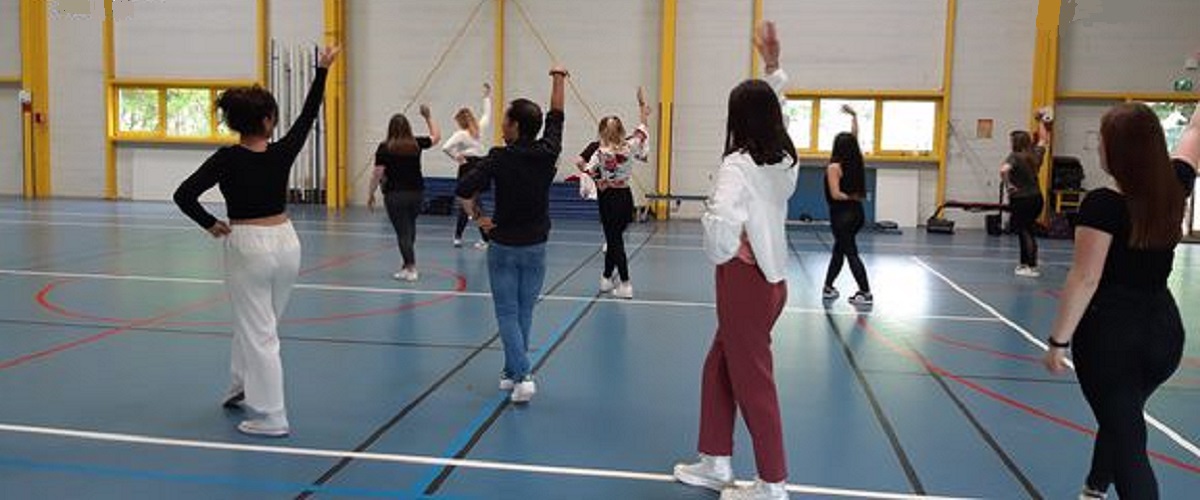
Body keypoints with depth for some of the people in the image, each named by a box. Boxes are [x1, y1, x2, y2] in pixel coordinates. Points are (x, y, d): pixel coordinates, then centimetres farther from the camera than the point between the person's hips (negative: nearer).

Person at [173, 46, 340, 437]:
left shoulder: (227, 159, -13)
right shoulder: (282, 153, -6)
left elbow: (184, 195, -18)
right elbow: (309, 114, 8)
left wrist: (210, 224, -4)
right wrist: (322, 71, 15)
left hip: (247, 246, -4)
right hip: (286, 243, 4)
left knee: (258, 332, 3)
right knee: (257, 323, 23)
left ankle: (270, 417, 7)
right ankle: (244, 388, 41)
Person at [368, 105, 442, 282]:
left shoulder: (384, 148, -8)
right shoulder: (416, 144, 0)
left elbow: (378, 174, -9)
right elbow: (436, 136, 17)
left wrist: (371, 195, 2)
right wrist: (428, 117, 27)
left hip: (395, 195, -3)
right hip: (417, 193, 4)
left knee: (403, 232, 0)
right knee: (410, 228, 21)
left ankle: (411, 269, -4)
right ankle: (407, 263, 27)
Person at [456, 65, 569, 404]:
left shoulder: (500, 158, -15)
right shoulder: (548, 153, -5)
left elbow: (463, 190, -23)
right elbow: (556, 116, 12)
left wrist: (477, 218, -6)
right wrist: (559, 79, 25)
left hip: (503, 246, -3)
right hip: (535, 247, 3)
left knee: (507, 314, 3)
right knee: (524, 313, 14)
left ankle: (523, 376, -10)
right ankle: (512, 373, 24)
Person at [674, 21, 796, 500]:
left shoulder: (739, 164, -17)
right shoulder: (785, 157, 5)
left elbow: (720, 220, -35)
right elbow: (773, 112, 26)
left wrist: (723, 255, -15)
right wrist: (773, 66, 23)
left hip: (745, 279, -8)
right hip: (772, 277, 8)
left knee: (752, 382, 3)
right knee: (718, 369, 19)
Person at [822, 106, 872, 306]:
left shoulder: (835, 166, -13)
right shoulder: (855, 161, 3)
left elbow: (836, 194, -20)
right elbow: (854, 138, 18)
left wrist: (850, 198, -2)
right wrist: (854, 115, 25)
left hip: (842, 215, -7)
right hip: (857, 213, 7)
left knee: (851, 253, -3)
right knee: (838, 250, 17)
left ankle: (866, 293, -4)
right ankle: (828, 287, 25)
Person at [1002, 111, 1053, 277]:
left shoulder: (1015, 156, -12)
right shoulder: (1036, 154, 7)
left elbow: (1003, 170, -33)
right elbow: (1044, 140, 28)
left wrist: (1008, 185, -17)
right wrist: (1041, 122, 38)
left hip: (1021, 199, -6)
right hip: (1036, 198, 7)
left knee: (1025, 232, -1)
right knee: (1026, 231, 19)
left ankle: (1032, 267, -2)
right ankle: (1025, 263, 26)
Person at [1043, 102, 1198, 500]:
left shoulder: (1103, 205, -17)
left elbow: (1085, 279, -19)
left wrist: (1059, 340, -13)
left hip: (1109, 332, -7)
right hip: (1164, 330, 7)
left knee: (1126, 440, 1)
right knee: (1122, 418, 26)